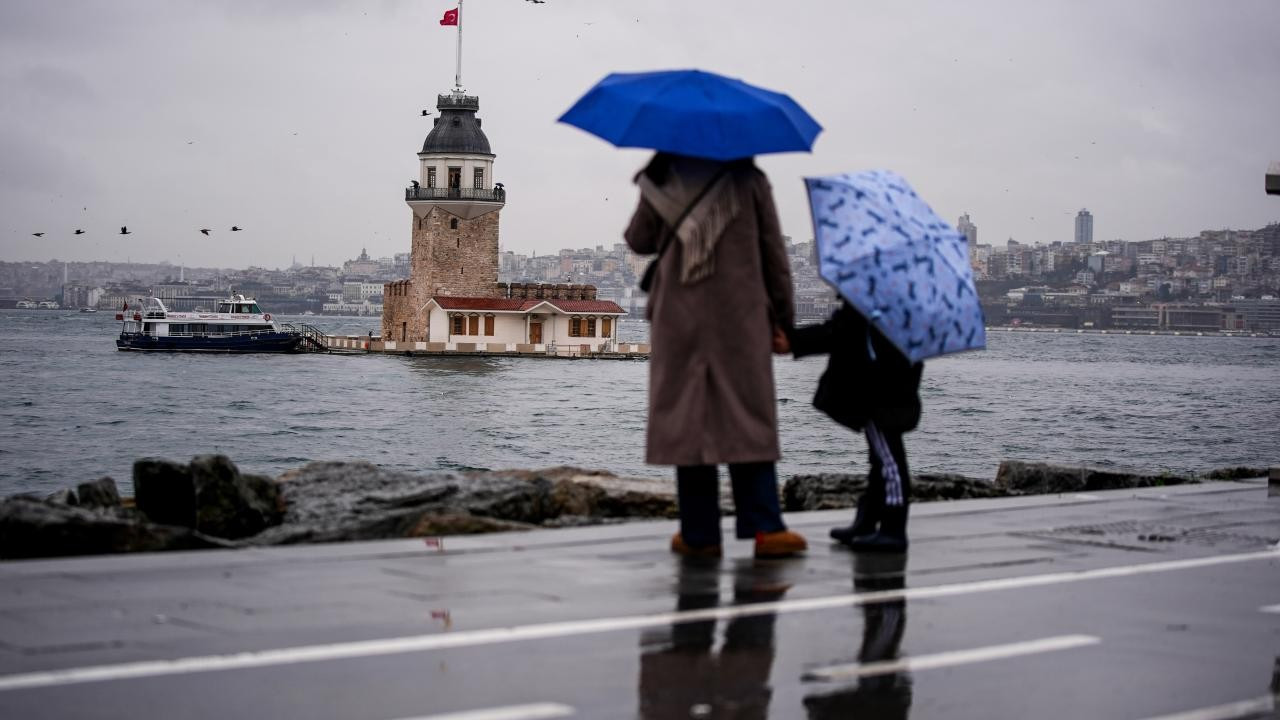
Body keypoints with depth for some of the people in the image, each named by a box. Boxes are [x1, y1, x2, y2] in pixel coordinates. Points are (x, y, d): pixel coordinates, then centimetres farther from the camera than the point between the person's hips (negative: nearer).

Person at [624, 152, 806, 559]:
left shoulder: (661, 183, 1)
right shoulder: (748, 180, 1)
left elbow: (638, 242, 13)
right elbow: (774, 254, 2)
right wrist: (782, 318, 9)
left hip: (678, 323, 1)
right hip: (741, 324, 0)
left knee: (686, 423, 4)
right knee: (750, 422, 3)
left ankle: (699, 534, 5)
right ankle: (765, 528, -4)